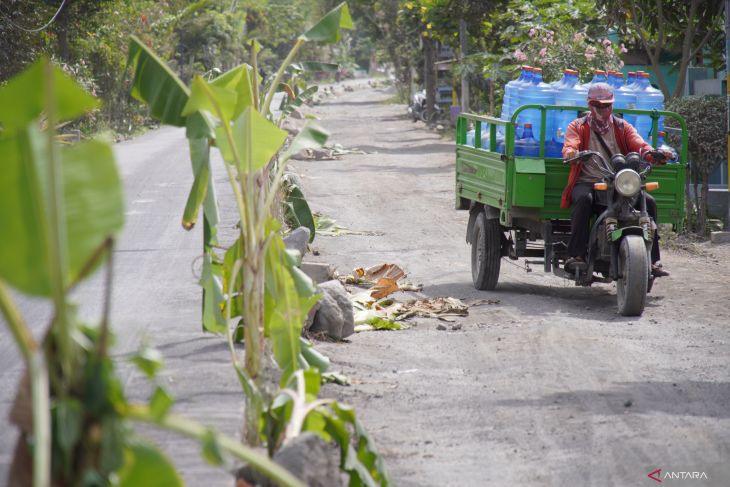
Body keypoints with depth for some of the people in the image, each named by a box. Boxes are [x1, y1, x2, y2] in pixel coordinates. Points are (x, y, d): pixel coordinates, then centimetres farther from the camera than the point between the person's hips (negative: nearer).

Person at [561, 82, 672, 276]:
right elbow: (569, 148, -5)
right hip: (587, 182, -2)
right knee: (583, 199, -36)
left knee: (648, 201, -20)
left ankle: (652, 260, -17)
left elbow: (640, 146, 4)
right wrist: (572, 154, -31)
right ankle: (575, 255, -37)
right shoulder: (578, 126, 13)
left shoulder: (622, 127, 19)